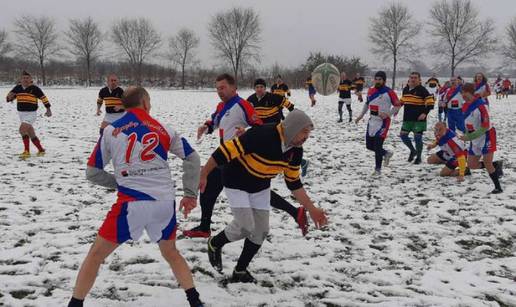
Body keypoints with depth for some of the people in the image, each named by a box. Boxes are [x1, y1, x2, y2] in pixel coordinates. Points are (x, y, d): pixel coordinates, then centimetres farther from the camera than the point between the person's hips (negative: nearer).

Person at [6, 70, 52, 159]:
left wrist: (48, 109, 1)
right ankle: (41, 150, 30)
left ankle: (27, 151, -22)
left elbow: (44, 98, 1)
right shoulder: (17, 88, 4)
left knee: (22, 129, -25)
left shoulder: (34, 88, -8)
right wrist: (9, 96, -15)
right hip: (21, 114, 6)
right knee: (32, 134, 13)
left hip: (31, 114, -6)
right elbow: (8, 99, 8)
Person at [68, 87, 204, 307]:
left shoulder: (111, 130, 7)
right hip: (165, 202, 3)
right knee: (170, 252, 26)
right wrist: (190, 194, 13)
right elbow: (192, 158, 11)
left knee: (96, 254, 13)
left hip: (132, 203, -3)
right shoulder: (164, 130, 11)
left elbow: (92, 173, 10)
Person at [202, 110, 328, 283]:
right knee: (246, 226, -14)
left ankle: (240, 271, 19)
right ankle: (215, 244, 16)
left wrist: (311, 209, -1)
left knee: (260, 230, 2)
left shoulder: (296, 151, -11)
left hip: (260, 188, 7)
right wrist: (203, 175, -25)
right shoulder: (261, 136, -34)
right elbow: (227, 150, -30)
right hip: (236, 183, -7)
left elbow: (294, 183, 2)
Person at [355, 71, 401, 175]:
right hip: (372, 120, 7)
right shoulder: (371, 91, 8)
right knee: (369, 145, 9)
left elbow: (397, 105, -5)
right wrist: (361, 115, 18)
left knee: (377, 146, -8)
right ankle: (386, 153, 34)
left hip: (383, 121, -6)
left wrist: (387, 114, -16)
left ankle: (378, 169, 6)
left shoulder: (389, 92, -10)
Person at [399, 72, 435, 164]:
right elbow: (402, 101, 26)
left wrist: (425, 113, -19)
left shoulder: (422, 90, -9)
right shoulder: (405, 89, 9)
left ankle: (418, 157, 11)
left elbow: (430, 102, -11)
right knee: (403, 135, 3)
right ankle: (413, 151, 26)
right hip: (407, 118, 6)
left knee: (417, 137, -3)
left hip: (419, 119, -6)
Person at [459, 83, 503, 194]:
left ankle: (498, 187, 5)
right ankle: (496, 165, 24)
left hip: (486, 136, -8)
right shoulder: (465, 107, 3)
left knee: (487, 163, -9)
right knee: (471, 165, 6)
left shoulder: (481, 105, -21)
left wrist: (469, 137, -25)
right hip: (474, 139, 8)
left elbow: (485, 127, -23)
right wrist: (466, 135, 3)